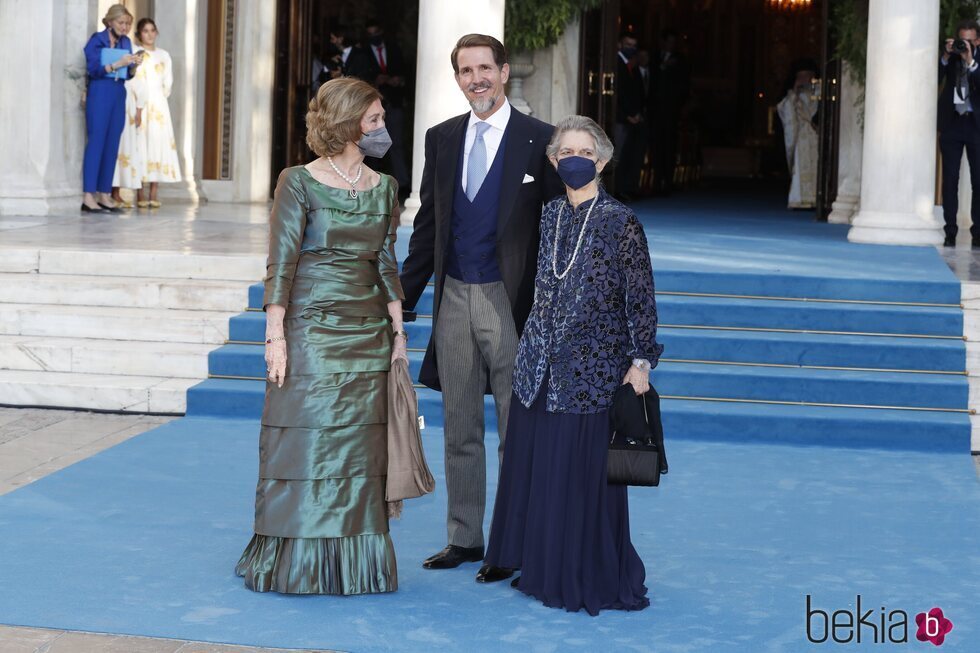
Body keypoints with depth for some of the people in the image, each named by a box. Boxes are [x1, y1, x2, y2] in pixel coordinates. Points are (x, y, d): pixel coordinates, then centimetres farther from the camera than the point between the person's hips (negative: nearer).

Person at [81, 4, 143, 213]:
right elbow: (93, 68, -12)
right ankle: (88, 197, -12)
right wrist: (118, 63, -19)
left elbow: (128, 75, 14)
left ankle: (104, 195, 7)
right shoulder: (96, 40, -3)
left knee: (112, 145, 4)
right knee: (96, 142, -10)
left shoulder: (125, 42, 13)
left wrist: (134, 66, -6)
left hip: (119, 95, 6)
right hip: (99, 93, -6)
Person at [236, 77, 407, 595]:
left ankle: (354, 561, 14)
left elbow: (387, 263, 13)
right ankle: (296, 563, 8)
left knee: (359, 449, 6)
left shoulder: (384, 188, 9)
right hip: (310, 328, -5)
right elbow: (281, 262, -7)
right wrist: (275, 334, -12)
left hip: (368, 333, 5)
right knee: (304, 443, -1)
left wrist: (398, 330, 8)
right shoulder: (299, 183, -6)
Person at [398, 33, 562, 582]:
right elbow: (428, 226, 13)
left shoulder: (539, 140, -5)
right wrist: (401, 300, 10)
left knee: (516, 429, 3)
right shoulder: (442, 139, 9)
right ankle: (464, 538, 23)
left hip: (510, 302, -5)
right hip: (455, 297, 5)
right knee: (460, 429, 12)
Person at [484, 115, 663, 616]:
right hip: (539, 366, 6)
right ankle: (543, 569, 23)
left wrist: (640, 361, -11)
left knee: (585, 474, -1)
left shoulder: (620, 222, -8)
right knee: (535, 467, 10)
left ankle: (592, 579, 12)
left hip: (592, 369, -6)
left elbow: (641, 298, -7)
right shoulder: (550, 216, 9)